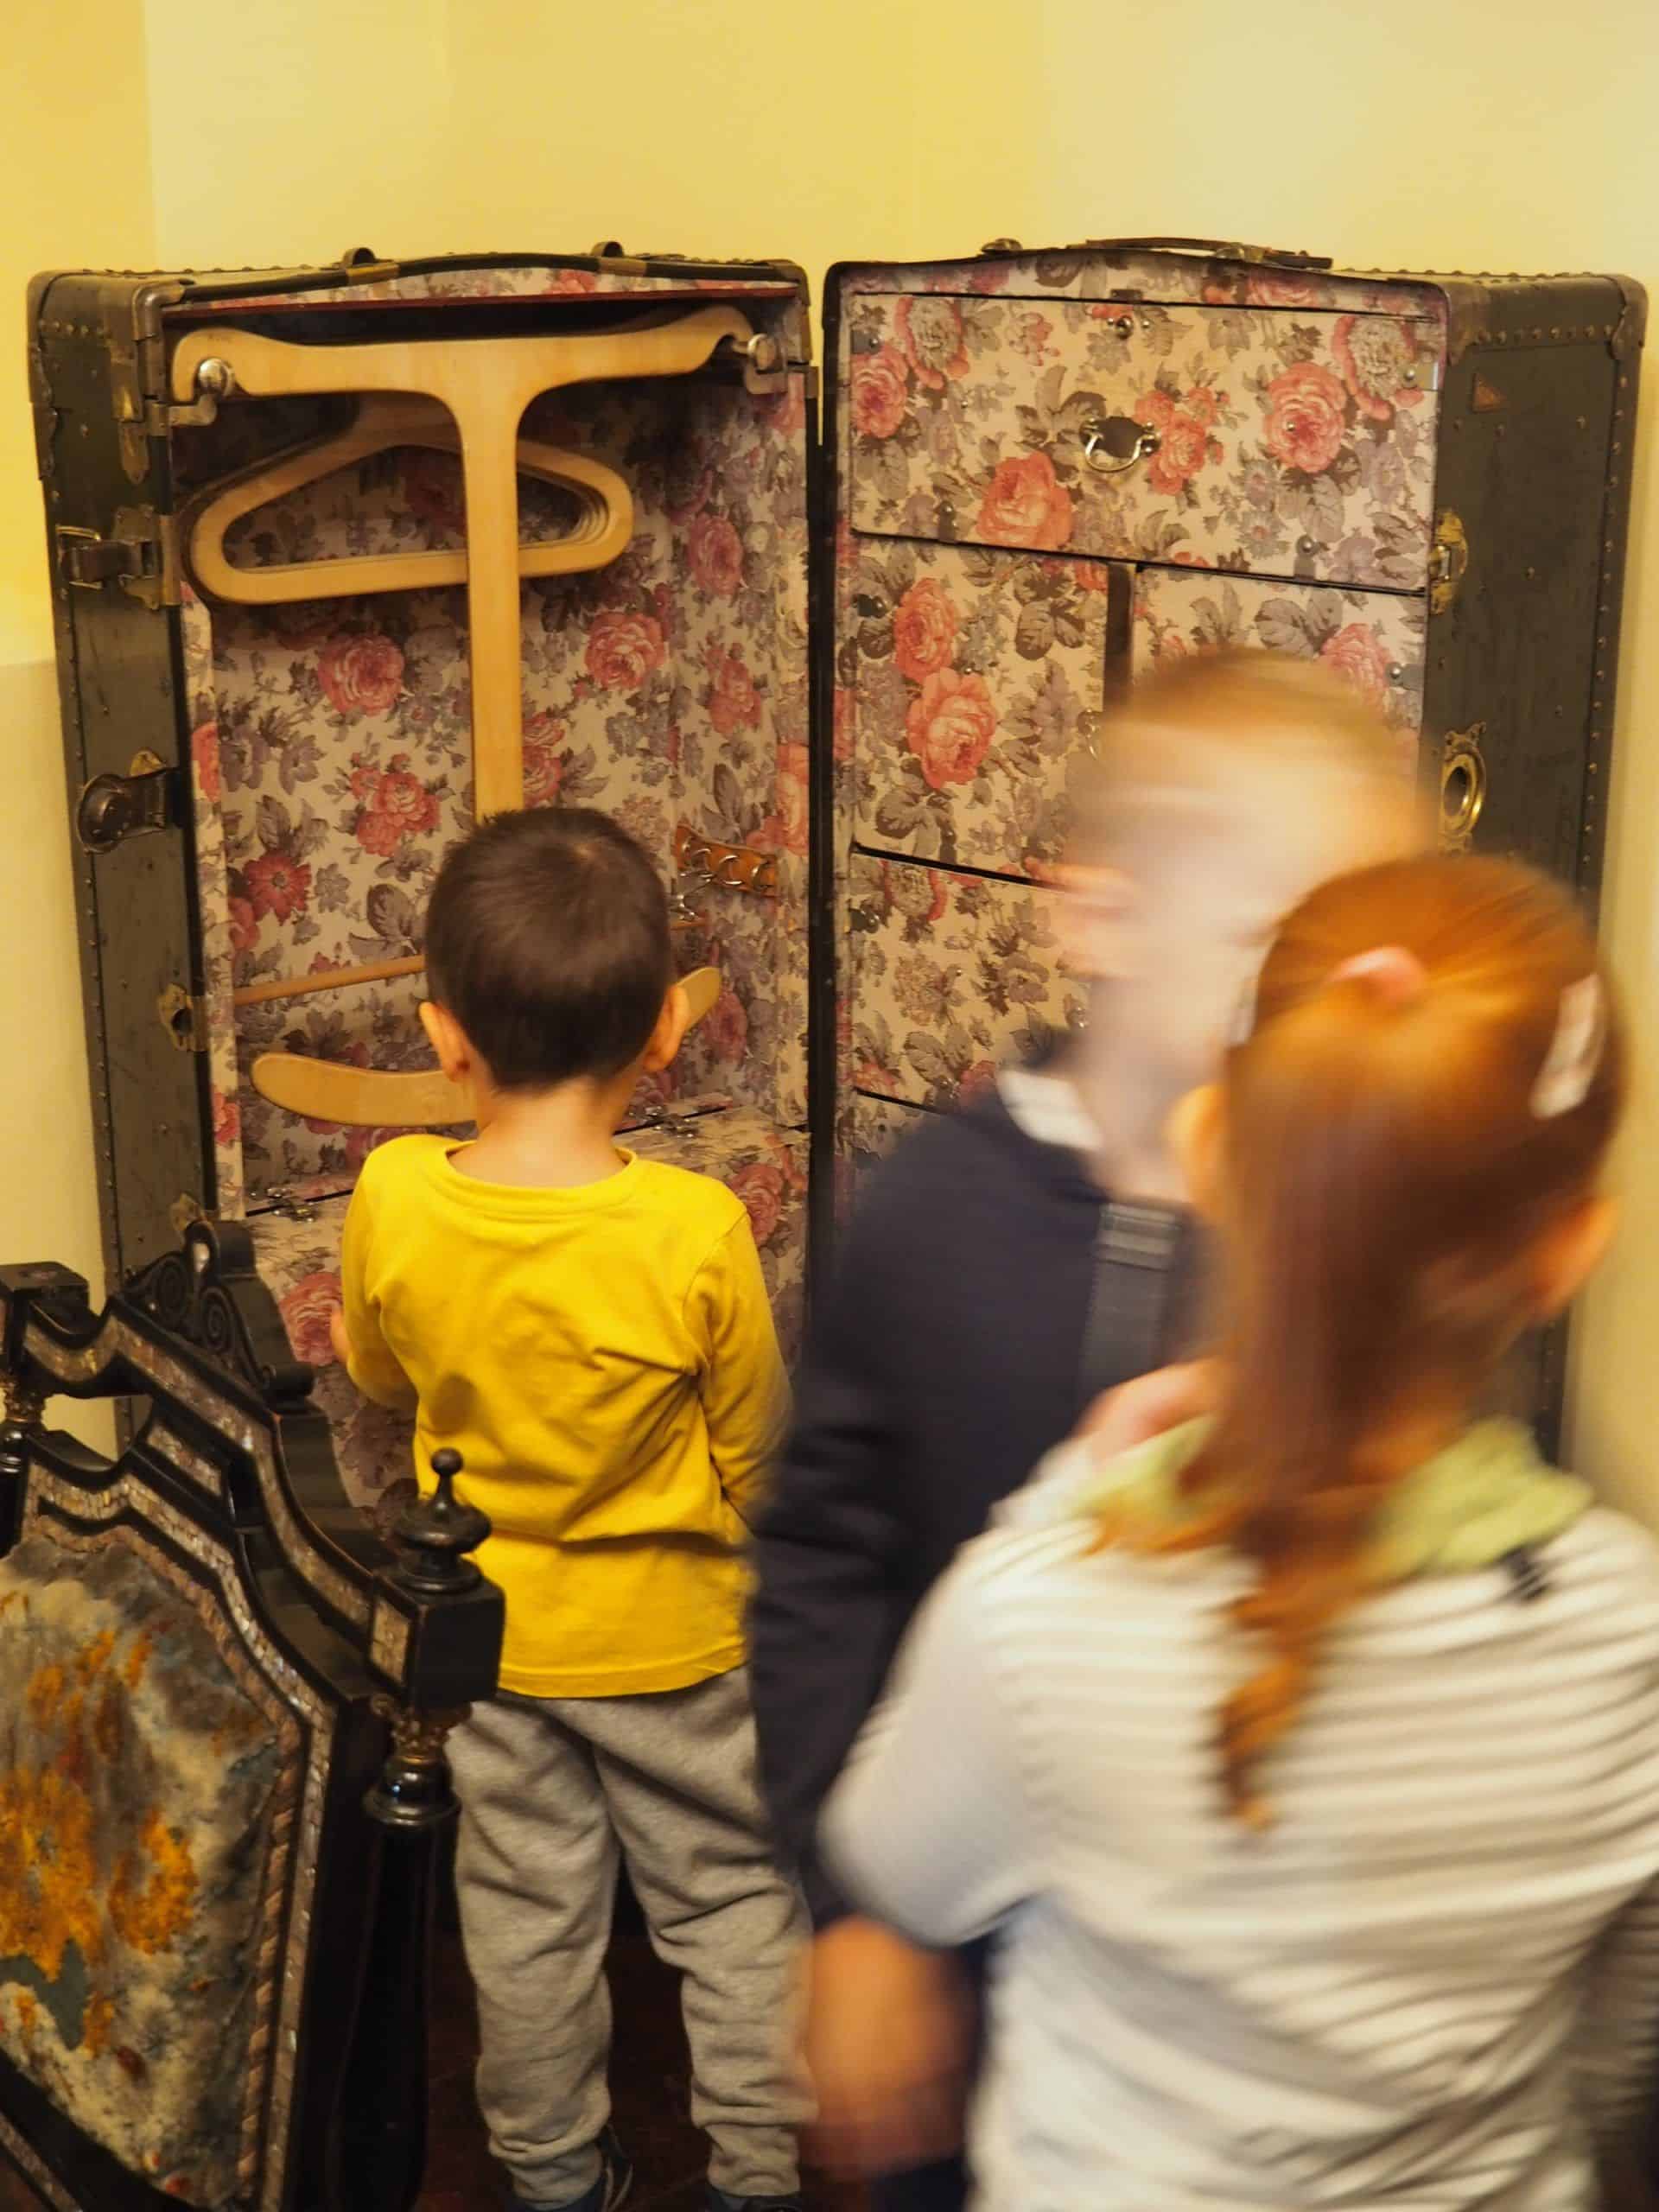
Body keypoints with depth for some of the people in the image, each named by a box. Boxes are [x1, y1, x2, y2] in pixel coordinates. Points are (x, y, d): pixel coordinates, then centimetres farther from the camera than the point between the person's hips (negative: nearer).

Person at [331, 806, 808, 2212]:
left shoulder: (394, 1199, -21)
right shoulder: (696, 1228, -28)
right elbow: (756, 1453, -14)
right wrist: (760, 1559, 7)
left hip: (488, 1633, 3)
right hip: (673, 1637, -3)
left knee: (528, 1914, 21)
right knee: (735, 1901, 18)